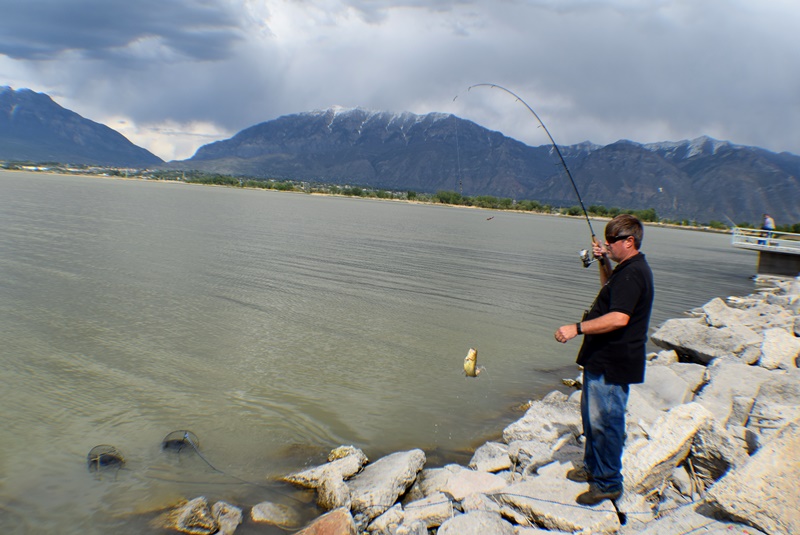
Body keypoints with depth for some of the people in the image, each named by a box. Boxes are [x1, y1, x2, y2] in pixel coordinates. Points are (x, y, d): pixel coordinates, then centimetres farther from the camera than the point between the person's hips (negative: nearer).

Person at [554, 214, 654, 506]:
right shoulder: (628, 269, 12)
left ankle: (608, 483, 12)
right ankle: (592, 467, 38)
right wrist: (603, 263, 17)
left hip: (612, 364, -12)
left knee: (605, 421, -2)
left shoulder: (633, 273, -22)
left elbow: (619, 318, -32)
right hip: (601, 358, 12)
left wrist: (577, 328, -32)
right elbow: (610, 290, 33)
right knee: (592, 416, 22)